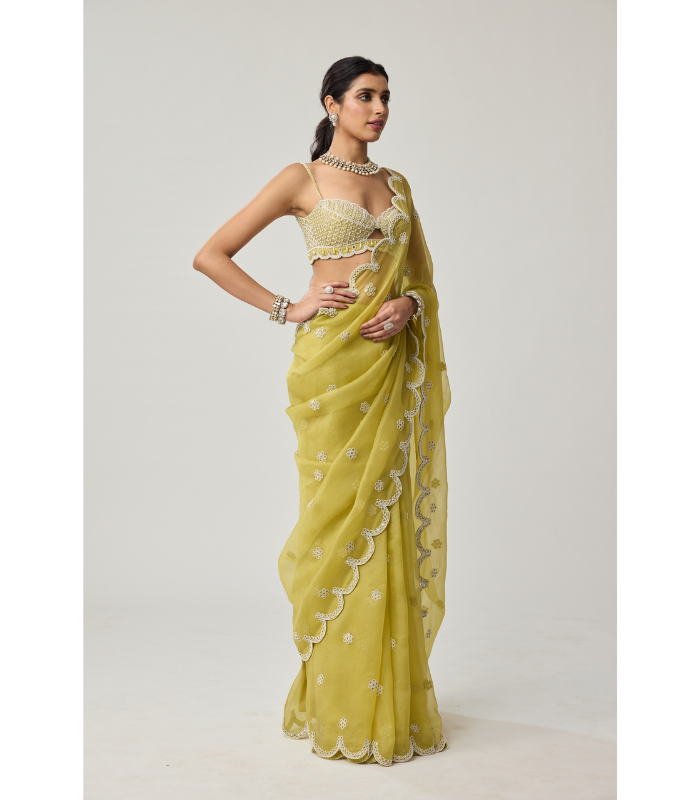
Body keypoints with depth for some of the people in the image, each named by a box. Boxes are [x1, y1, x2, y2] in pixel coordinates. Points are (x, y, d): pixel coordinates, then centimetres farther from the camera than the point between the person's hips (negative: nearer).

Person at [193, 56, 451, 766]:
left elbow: (421, 273, 18)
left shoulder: (396, 183, 17)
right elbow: (210, 255, -1)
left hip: (394, 363, 5)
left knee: (390, 521, 6)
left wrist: (409, 304, -4)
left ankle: (392, 699, 17)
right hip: (335, 362, -5)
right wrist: (287, 309, -6)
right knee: (343, 519, -3)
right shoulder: (301, 180, 2)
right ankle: (341, 709, 9)